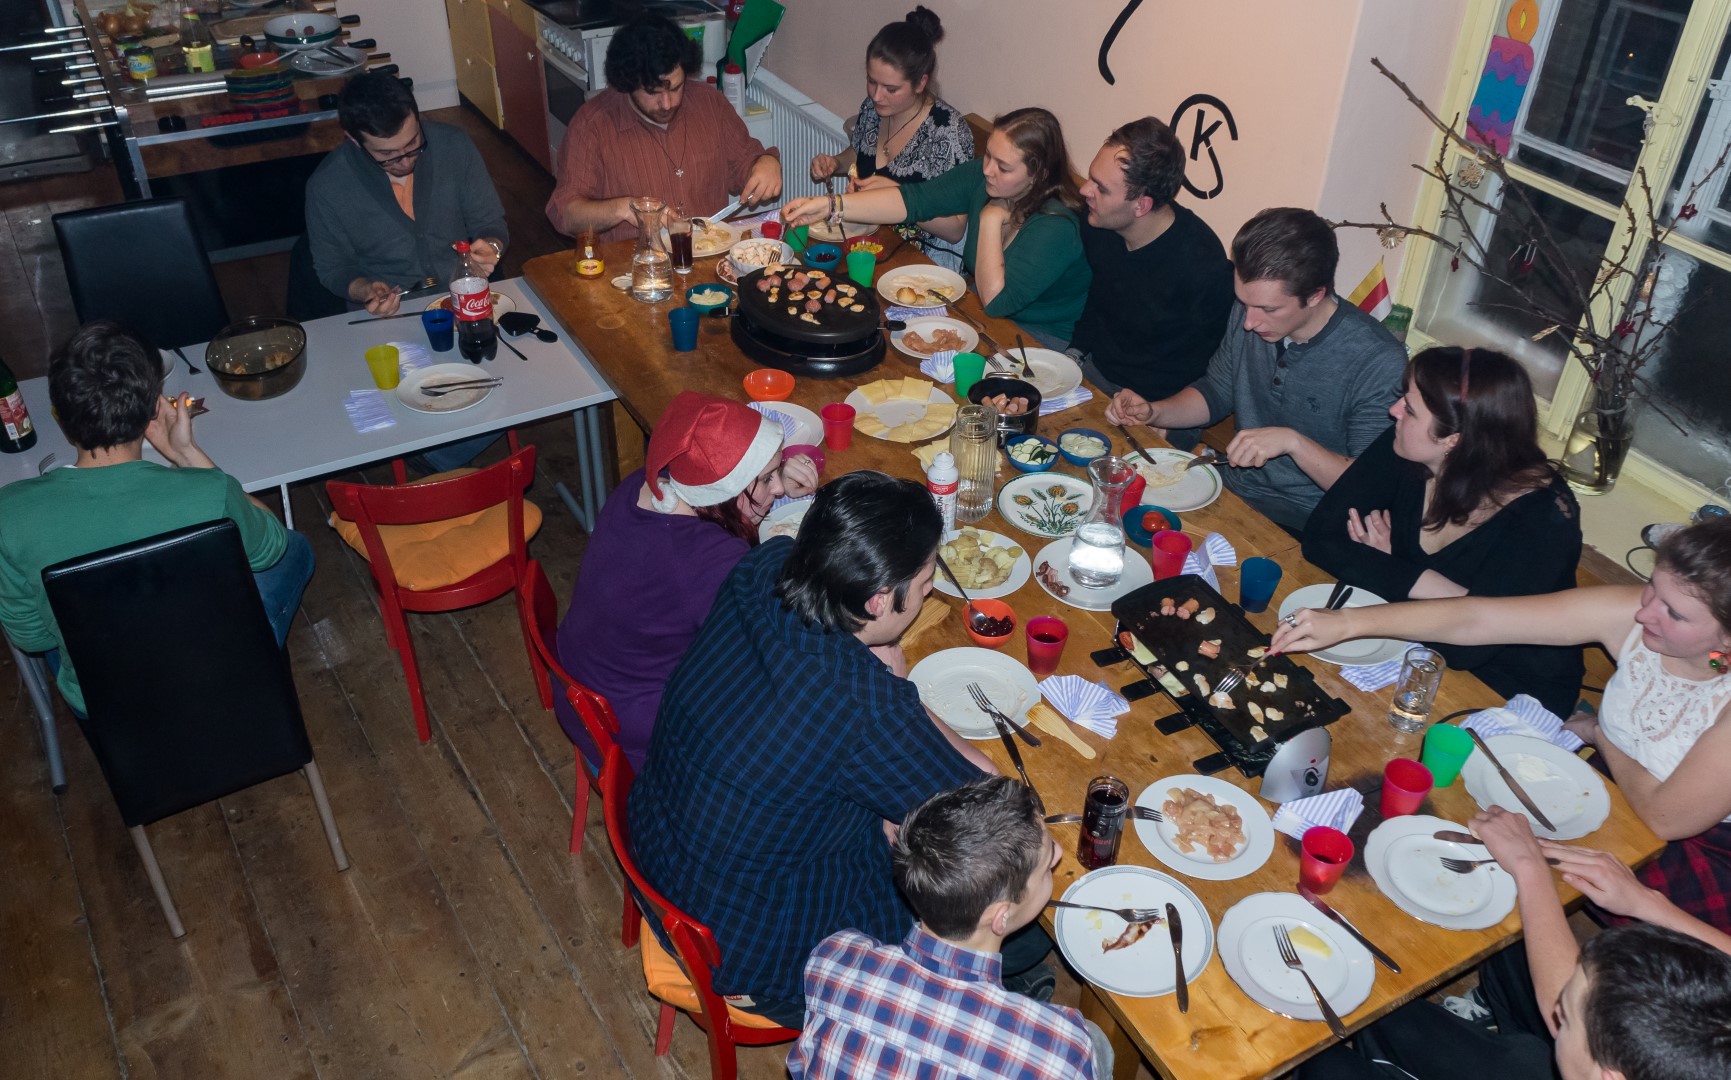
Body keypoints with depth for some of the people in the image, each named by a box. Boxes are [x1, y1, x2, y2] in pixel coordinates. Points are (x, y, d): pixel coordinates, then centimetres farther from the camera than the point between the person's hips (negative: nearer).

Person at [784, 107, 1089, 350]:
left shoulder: (1057, 227, -28)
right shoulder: (982, 175, -9)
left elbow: (996, 300, -29)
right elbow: (915, 199, -12)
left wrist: (990, 219, -25)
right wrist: (830, 205, -20)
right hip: (984, 311, 7)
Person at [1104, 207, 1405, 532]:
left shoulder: (1380, 363, -22)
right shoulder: (1249, 313, -3)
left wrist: (1293, 442, -30)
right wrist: (1153, 412, -3)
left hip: (1303, 530, -7)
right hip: (1233, 492, 7)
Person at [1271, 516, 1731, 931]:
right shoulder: (1634, 615, -20)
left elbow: (1664, 817, -25)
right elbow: (1473, 618, -19)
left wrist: (1599, 734, -10)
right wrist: (1346, 622, -23)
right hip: (1613, 789, 5)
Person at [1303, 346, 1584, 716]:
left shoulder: (1544, 519, -26)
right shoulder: (1400, 452, -12)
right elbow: (1321, 537, -13)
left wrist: (1386, 573, -19)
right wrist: (1421, 583, -23)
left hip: (1508, 696, -5)